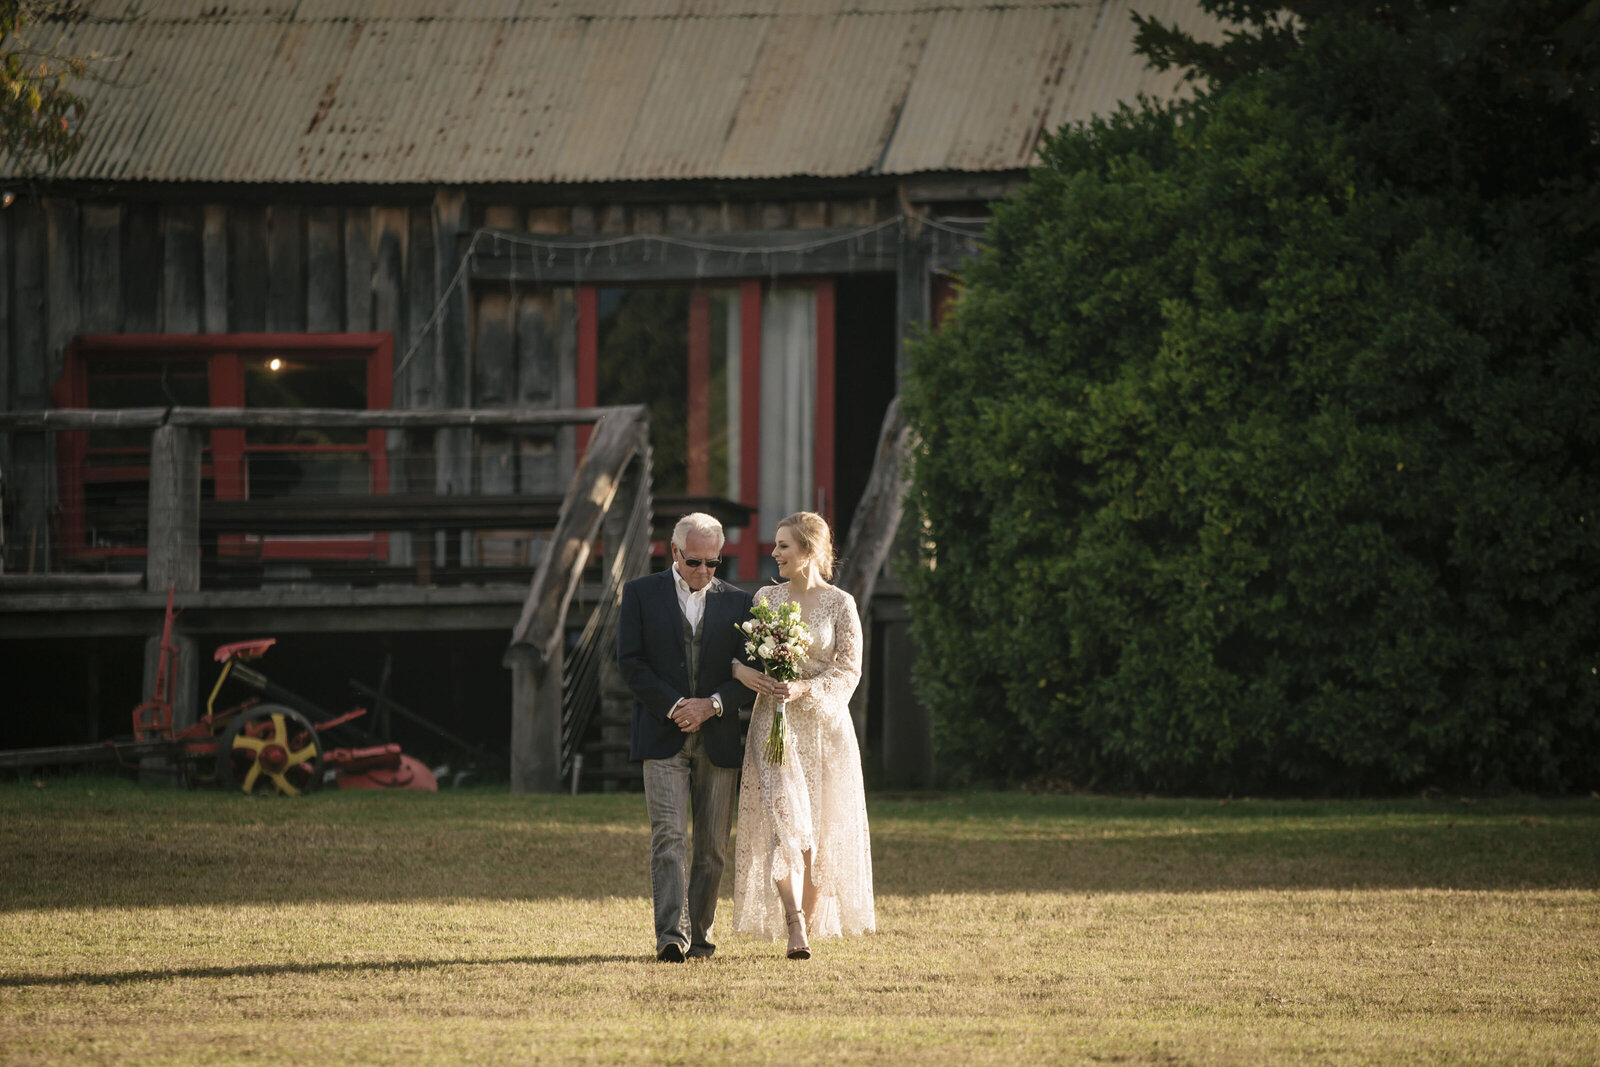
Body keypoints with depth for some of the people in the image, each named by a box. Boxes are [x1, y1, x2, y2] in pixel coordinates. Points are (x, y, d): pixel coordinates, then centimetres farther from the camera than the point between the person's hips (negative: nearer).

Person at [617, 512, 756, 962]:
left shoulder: (736, 603, 9)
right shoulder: (641, 594, 4)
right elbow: (630, 662, -1)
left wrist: (712, 705, -11)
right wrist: (674, 706, -12)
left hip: (718, 739, 3)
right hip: (663, 738, -3)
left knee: (713, 846, 3)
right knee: (669, 838, -13)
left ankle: (700, 935, 12)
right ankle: (671, 936, -21)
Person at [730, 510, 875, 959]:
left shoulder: (840, 604, 0)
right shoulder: (766, 598, 8)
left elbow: (848, 671, -3)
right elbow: (735, 651, 12)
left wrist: (805, 688, -19)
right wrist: (741, 671, -11)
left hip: (823, 724, -1)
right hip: (773, 722, 1)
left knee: (819, 832, 2)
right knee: (782, 821, -14)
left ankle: (810, 923, 13)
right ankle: (794, 930, -21)